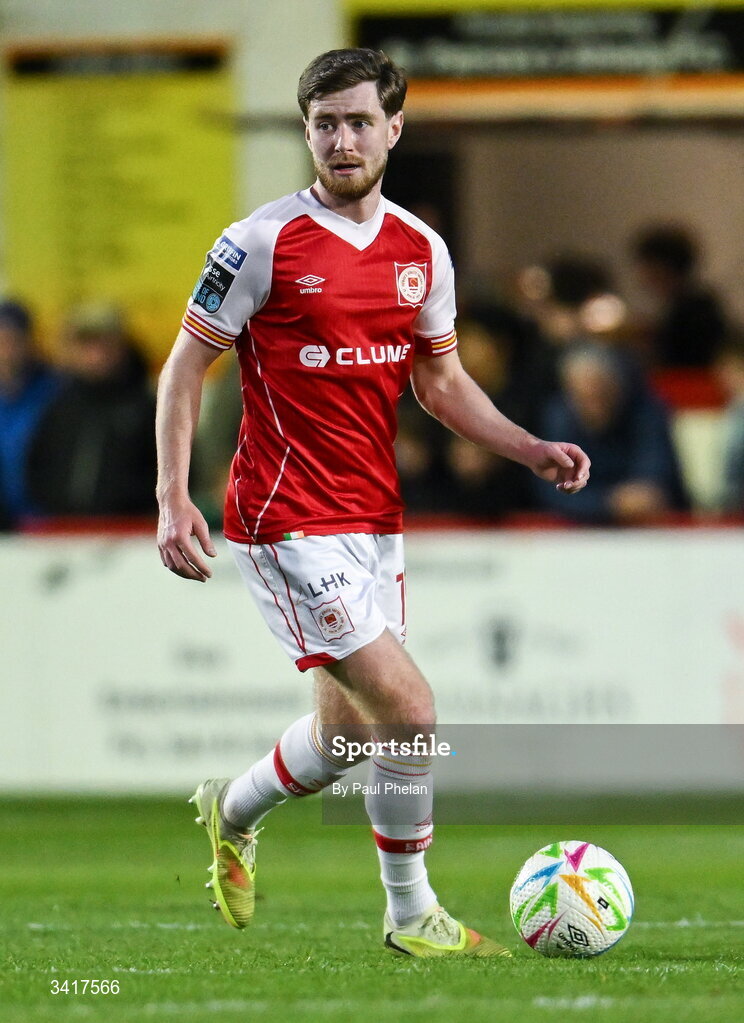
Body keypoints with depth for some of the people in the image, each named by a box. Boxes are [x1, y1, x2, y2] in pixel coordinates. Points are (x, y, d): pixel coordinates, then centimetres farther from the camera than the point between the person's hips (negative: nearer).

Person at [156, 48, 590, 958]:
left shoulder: (421, 251, 7)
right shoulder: (262, 243, -11)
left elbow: (440, 381, 17)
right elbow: (184, 367, -5)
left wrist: (531, 449, 2)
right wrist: (173, 498, -14)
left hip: (373, 520, 7)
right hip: (289, 523, -7)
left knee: (350, 729, 16)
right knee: (410, 711, -14)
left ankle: (232, 813, 45)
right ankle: (411, 915, 2)